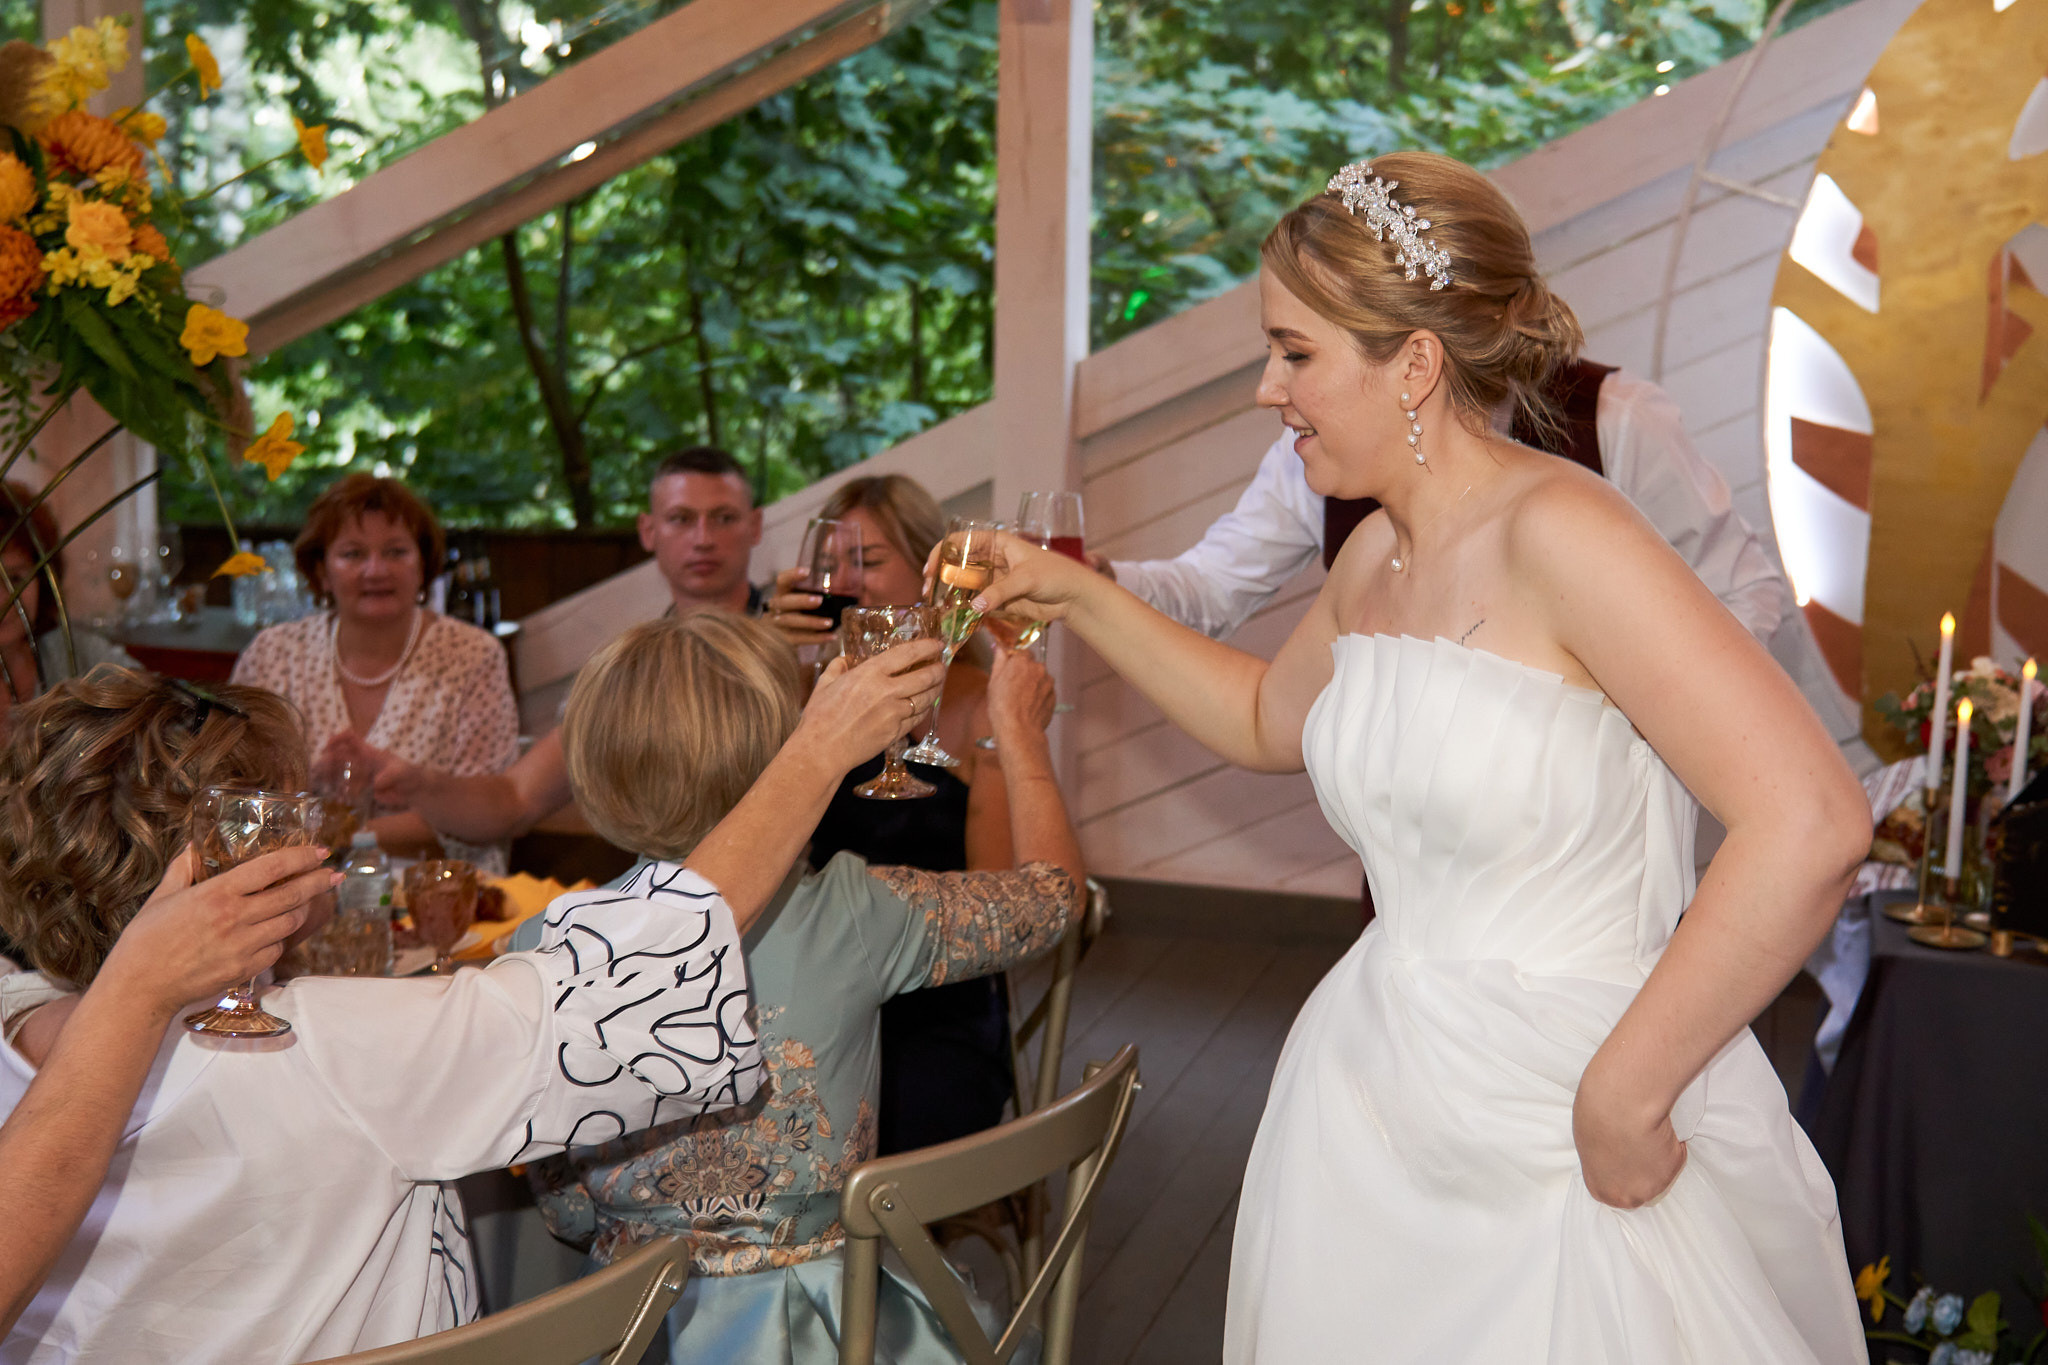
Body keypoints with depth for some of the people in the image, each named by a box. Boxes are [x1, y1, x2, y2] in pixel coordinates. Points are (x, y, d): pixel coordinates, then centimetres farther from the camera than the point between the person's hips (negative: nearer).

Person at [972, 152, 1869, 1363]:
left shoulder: (1556, 533, -19)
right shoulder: (1377, 556, 5)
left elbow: (1810, 822, -26)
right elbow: (1269, 721, 25)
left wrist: (1624, 1094, -20)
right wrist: (1082, 600, 17)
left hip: (1569, 1146, -7)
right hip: (1379, 1109, 7)